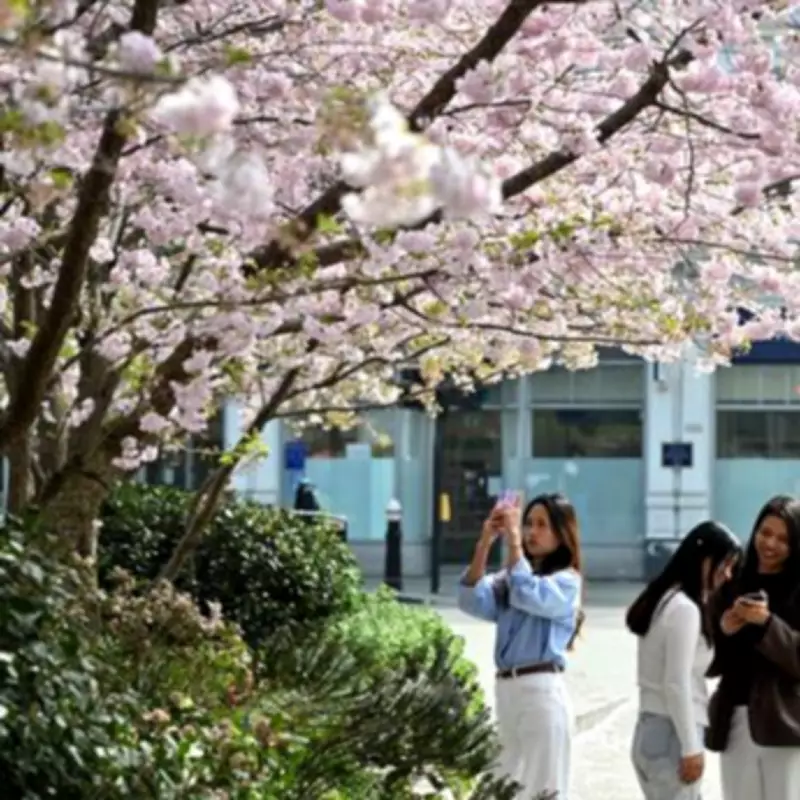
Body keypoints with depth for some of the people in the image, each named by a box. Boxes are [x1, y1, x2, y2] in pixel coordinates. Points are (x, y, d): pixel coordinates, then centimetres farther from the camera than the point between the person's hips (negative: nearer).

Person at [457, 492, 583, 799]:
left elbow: (529, 596, -22)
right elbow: (472, 601, -2)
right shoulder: (508, 578, 14)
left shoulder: (566, 581, -3)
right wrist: (484, 543, -9)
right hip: (506, 691, 7)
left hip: (541, 692, -7)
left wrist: (513, 541, -21)